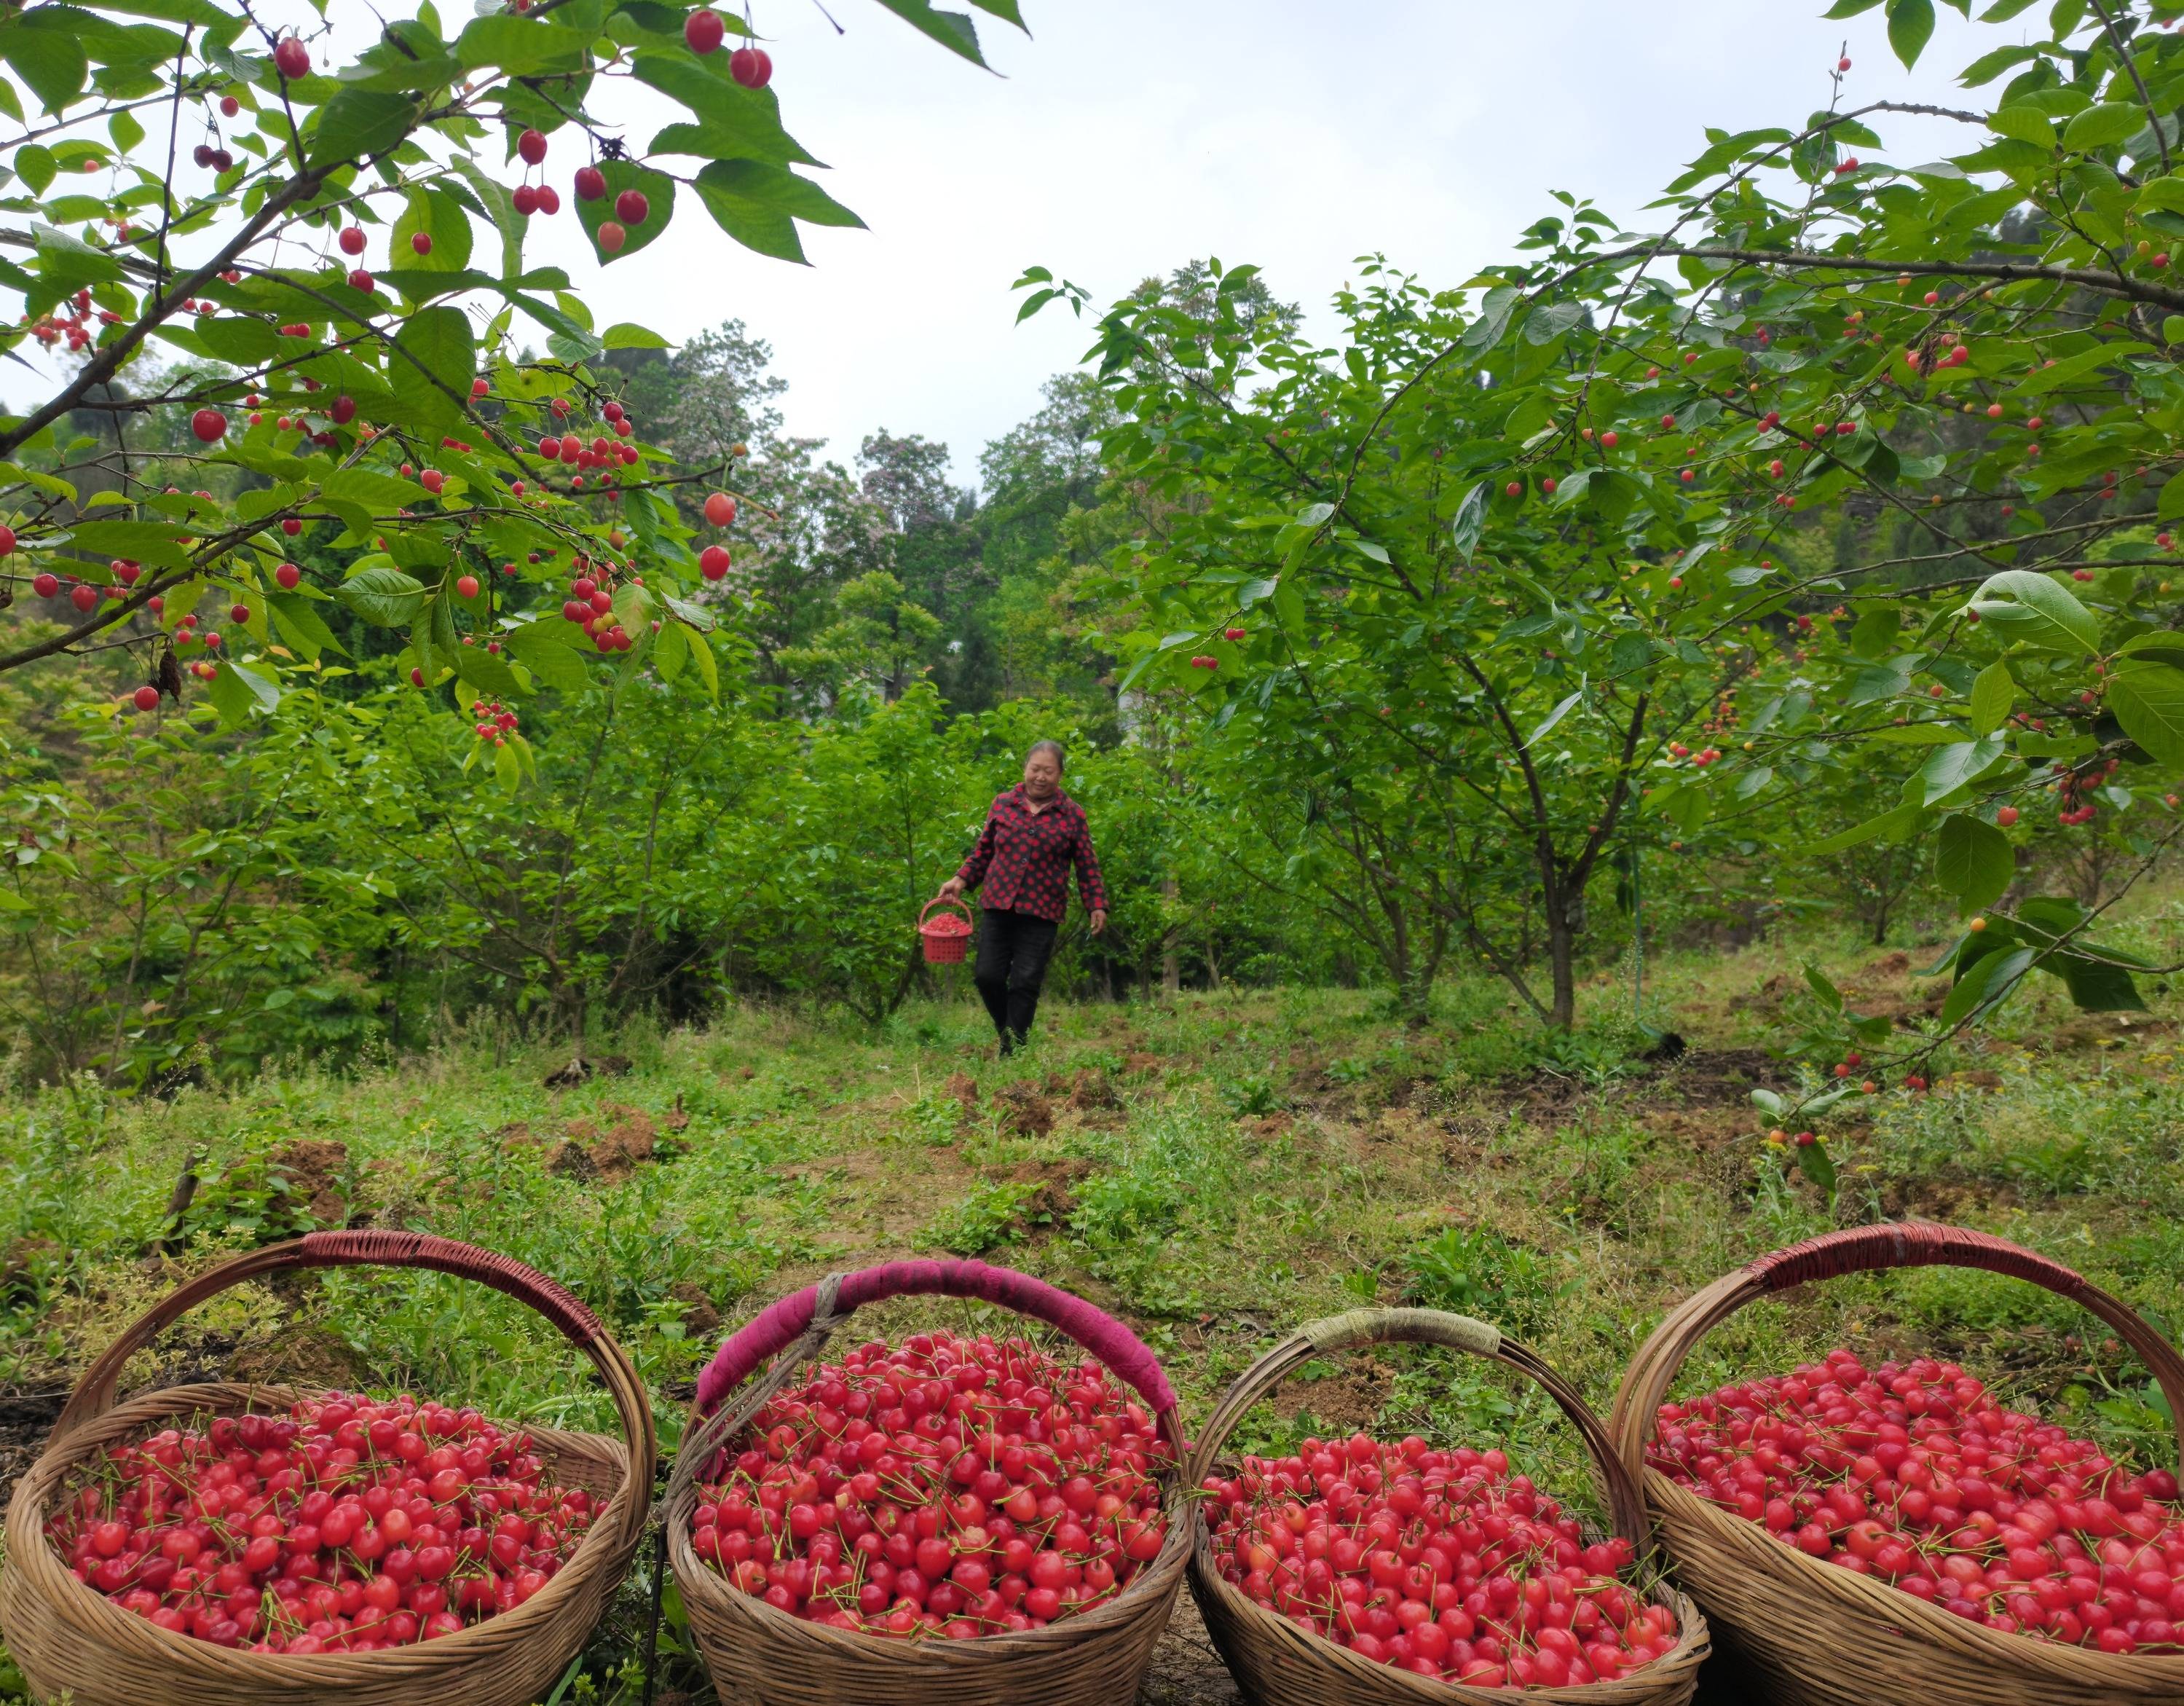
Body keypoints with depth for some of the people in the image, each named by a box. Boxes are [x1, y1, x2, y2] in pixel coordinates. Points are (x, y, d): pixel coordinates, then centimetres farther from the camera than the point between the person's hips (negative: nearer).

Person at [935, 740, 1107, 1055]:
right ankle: (1007, 1029, 25)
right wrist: (961, 880, 3)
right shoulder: (1002, 804, 9)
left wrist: (1097, 905, 0)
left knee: (1025, 984, -4)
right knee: (987, 975, -2)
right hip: (997, 906, 2)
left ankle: (1012, 1052, 7)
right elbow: (983, 851, 16)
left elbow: (1087, 867, 7)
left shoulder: (1072, 815, 4)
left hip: (1042, 913, -2)